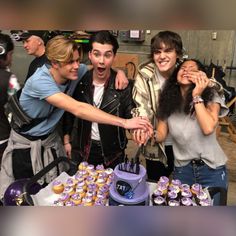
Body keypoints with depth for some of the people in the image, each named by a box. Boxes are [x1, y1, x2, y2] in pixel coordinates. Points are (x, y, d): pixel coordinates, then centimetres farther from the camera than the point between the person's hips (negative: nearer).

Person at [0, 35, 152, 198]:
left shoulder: (75, 72, -16)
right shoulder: (40, 81, -33)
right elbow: (78, 109, -45)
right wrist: (124, 122, -48)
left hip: (51, 139, 4)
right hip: (25, 144, -4)